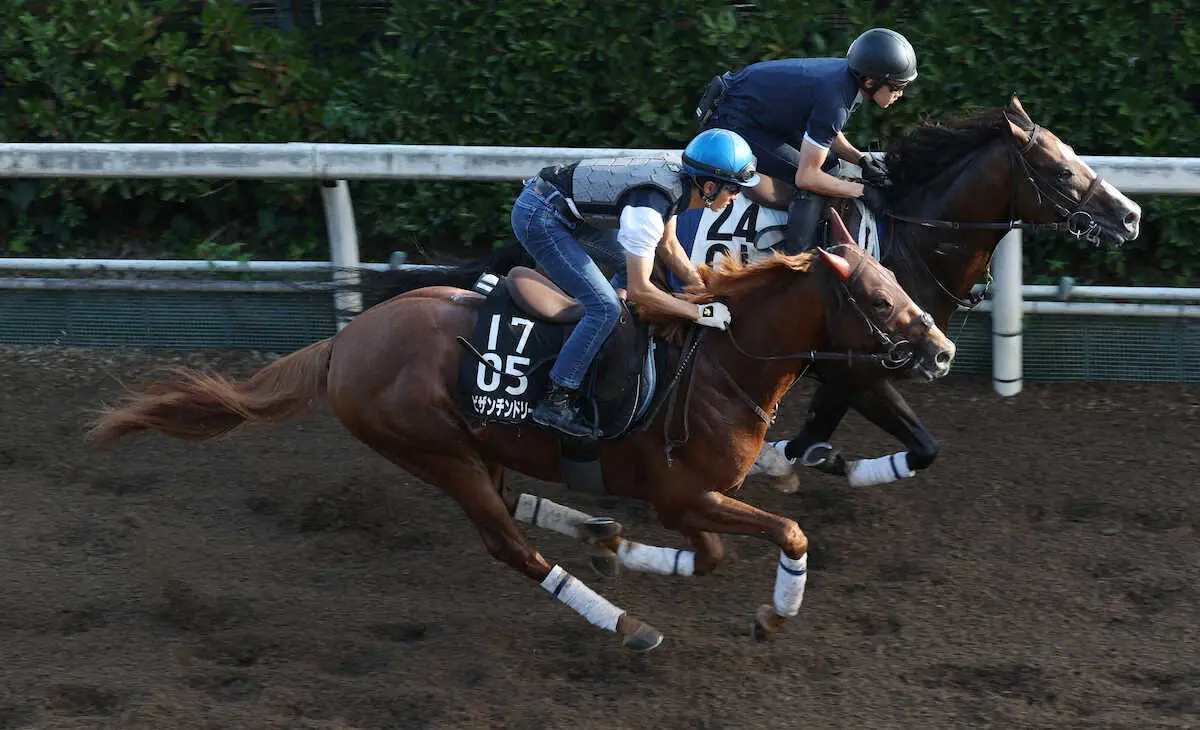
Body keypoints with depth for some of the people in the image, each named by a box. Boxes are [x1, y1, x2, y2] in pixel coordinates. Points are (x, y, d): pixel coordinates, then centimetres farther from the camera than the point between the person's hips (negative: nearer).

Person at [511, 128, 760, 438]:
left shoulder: (674, 177, 0)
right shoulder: (650, 208, -28)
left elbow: (668, 246, 18)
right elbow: (639, 290, -26)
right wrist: (700, 312, -19)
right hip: (538, 218, -10)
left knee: (631, 263, 23)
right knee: (605, 308, -15)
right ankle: (555, 401, -10)